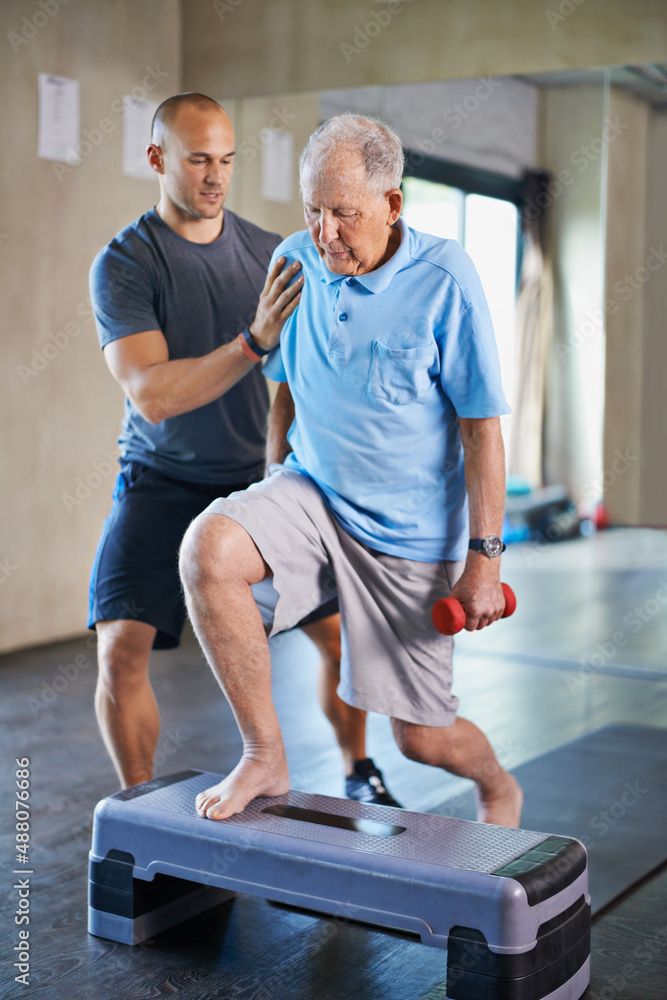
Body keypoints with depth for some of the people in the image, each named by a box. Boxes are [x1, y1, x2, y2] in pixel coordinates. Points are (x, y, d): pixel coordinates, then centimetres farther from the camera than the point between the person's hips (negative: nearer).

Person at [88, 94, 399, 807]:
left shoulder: (270, 254, 0)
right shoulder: (123, 263, -12)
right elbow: (151, 396, -24)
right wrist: (253, 341, -34)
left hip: (256, 477, 3)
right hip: (161, 482, -3)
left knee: (340, 631, 2)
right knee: (121, 650, -15)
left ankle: (357, 772, 27)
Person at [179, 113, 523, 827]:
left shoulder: (443, 279, -15)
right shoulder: (295, 260, -2)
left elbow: (482, 426, -13)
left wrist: (484, 557, -14)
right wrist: (277, 510, 15)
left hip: (410, 532, -4)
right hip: (312, 489, 4)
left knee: (422, 737, 3)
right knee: (208, 547, -28)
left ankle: (499, 788, 41)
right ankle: (265, 756, -12)